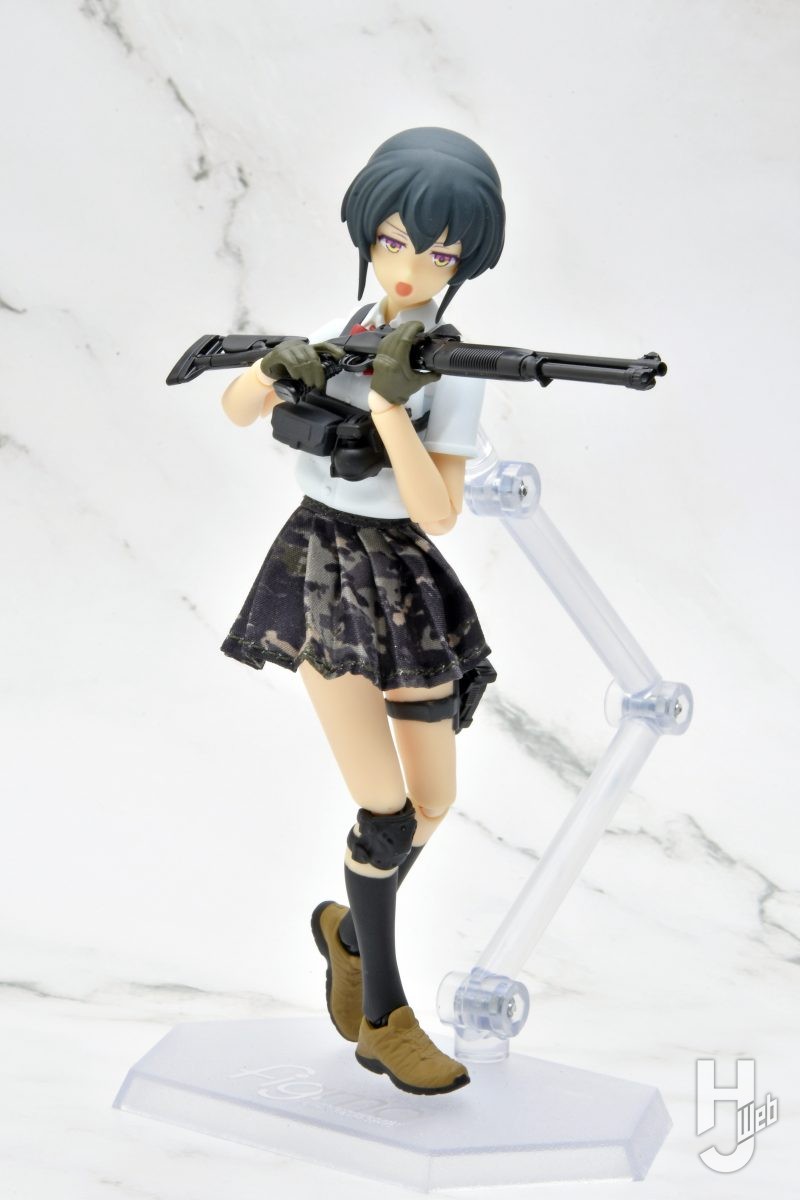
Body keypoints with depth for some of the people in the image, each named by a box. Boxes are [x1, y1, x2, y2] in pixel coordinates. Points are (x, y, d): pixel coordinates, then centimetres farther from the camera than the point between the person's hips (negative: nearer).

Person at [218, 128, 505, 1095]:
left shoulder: (452, 366, -8)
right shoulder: (344, 332, 1)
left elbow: (438, 513, -19)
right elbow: (237, 410, 4)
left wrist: (388, 401, -31)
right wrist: (276, 368, -18)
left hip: (402, 580, 1)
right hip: (321, 568, -1)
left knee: (435, 802, 8)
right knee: (389, 813, -9)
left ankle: (347, 927, 37)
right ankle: (382, 1016, 9)